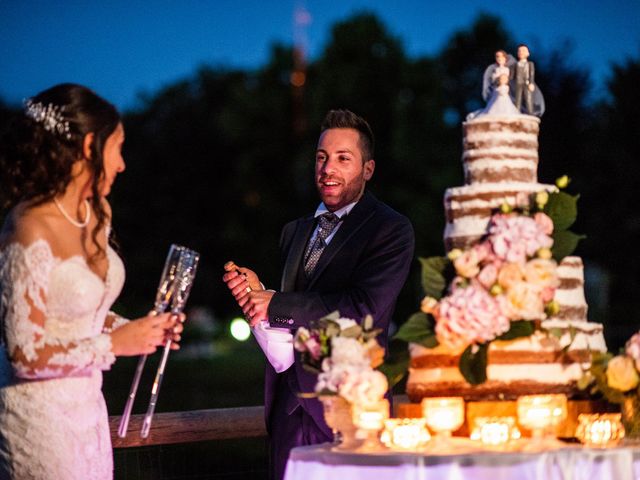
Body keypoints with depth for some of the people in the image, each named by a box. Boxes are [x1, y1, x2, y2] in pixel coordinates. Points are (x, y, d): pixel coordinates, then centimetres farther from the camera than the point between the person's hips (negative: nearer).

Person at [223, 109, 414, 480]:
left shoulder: (391, 230, -5)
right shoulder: (296, 231, 18)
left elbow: (364, 308, -18)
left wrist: (275, 304, -14)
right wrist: (256, 294, -4)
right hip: (290, 405, 6)